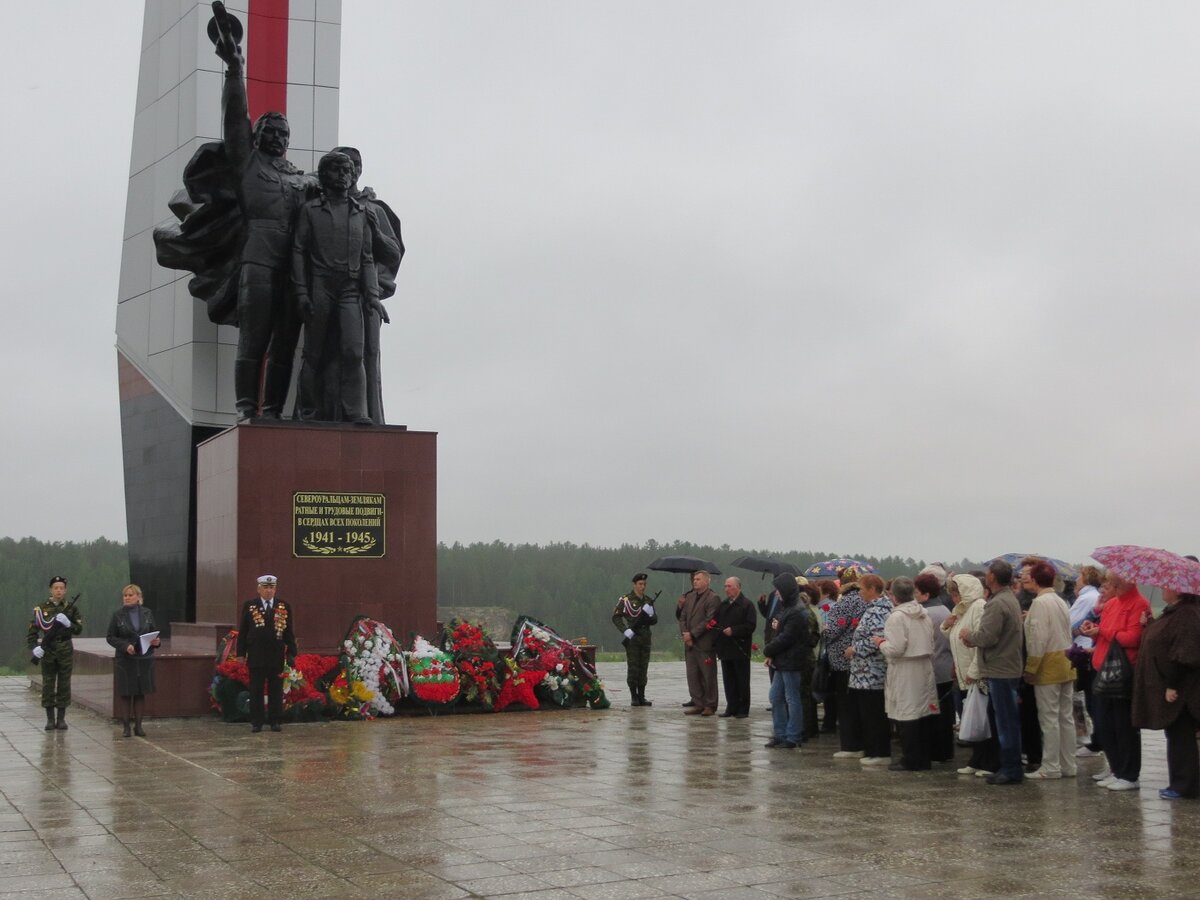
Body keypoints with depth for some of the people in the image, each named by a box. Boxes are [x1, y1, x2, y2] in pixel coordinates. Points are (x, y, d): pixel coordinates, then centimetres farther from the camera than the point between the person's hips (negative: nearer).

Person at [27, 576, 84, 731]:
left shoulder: (71, 608, 3)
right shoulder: (42, 608, 1)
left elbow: (78, 629, -3)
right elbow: (32, 630, -2)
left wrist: (67, 623, -22)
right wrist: (34, 647, -16)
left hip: (66, 650, 1)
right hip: (47, 651, 0)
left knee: (64, 684, 3)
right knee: (48, 685, 1)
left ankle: (61, 719, 9)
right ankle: (50, 719, 6)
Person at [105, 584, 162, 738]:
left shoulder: (147, 614, 6)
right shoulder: (118, 616, -1)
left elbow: (154, 632, 13)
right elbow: (111, 637, -1)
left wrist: (156, 642, -9)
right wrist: (125, 646, -16)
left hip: (144, 659, 2)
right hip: (125, 660, -2)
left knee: (141, 693, 5)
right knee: (127, 694, 0)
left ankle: (138, 725, 12)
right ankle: (126, 726, 9)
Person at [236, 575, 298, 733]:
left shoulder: (285, 607, 6)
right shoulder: (249, 606, 4)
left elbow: (290, 632, 7)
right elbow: (243, 632, 5)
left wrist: (291, 653, 1)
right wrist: (241, 653, -1)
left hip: (277, 656, 1)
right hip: (256, 656, -1)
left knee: (276, 690, 4)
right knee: (256, 690, 3)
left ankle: (275, 721, 12)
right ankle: (256, 722, 8)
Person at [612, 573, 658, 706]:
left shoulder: (649, 601, 13)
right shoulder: (625, 600, -2)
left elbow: (655, 620, 12)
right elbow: (616, 617, -3)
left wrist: (650, 614, -10)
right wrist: (625, 630, -15)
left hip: (645, 639, 5)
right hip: (632, 639, -5)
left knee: (643, 669, 5)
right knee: (633, 669, -5)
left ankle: (641, 697, 10)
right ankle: (633, 697, 0)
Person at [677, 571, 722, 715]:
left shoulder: (713, 598, -6)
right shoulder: (689, 597, 15)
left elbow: (709, 620, -14)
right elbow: (682, 617, 13)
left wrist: (693, 634, -15)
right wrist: (685, 633, -5)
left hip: (704, 643, -7)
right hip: (690, 643, 7)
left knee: (708, 676, 0)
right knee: (692, 675, 7)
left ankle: (710, 705, 7)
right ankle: (698, 704, 14)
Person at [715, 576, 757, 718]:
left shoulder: (746, 604, -5)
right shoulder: (723, 604, 16)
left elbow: (751, 625, -13)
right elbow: (717, 623, 17)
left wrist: (733, 630, -19)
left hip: (740, 649, -6)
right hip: (725, 648, 6)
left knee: (742, 680, 1)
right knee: (728, 680, 8)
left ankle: (743, 709, 7)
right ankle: (731, 707, 14)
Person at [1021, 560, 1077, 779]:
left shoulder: (1040, 603, -14)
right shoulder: (1061, 602, 12)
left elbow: (1038, 638, -18)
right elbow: (1066, 634, 16)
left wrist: (1030, 668, -14)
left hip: (1049, 666, -8)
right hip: (1066, 663, 8)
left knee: (1049, 718, -3)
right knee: (1066, 717, 10)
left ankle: (1050, 767, 0)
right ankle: (1068, 765, 15)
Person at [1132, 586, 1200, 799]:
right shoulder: (1174, 612, 14)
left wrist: (1173, 685, -23)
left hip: (1177, 691, -10)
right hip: (1169, 686, 10)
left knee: (1180, 737, -4)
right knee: (1177, 736, 13)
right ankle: (1180, 784, 18)